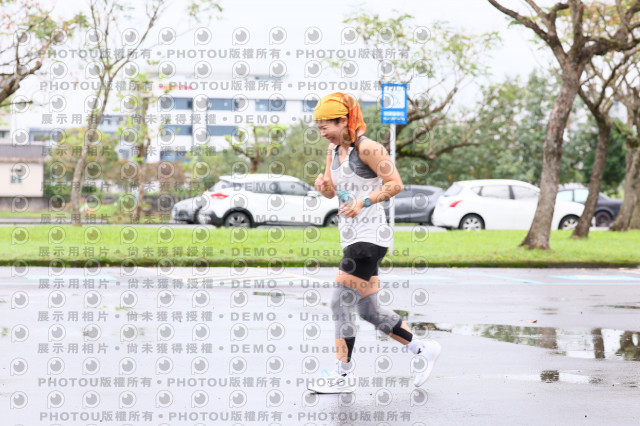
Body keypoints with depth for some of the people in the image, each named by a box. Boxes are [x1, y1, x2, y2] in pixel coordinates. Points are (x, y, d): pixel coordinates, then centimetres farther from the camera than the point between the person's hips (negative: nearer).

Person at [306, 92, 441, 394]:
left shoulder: (367, 149, -13)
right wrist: (323, 186, -3)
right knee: (369, 310, 12)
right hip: (352, 236, 9)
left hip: (370, 236, -9)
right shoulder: (334, 150, 12)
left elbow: (395, 184, -14)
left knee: (341, 303, -11)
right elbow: (331, 191, 20)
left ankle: (343, 373, -5)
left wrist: (364, 202, -23)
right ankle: (423, 350, 24)